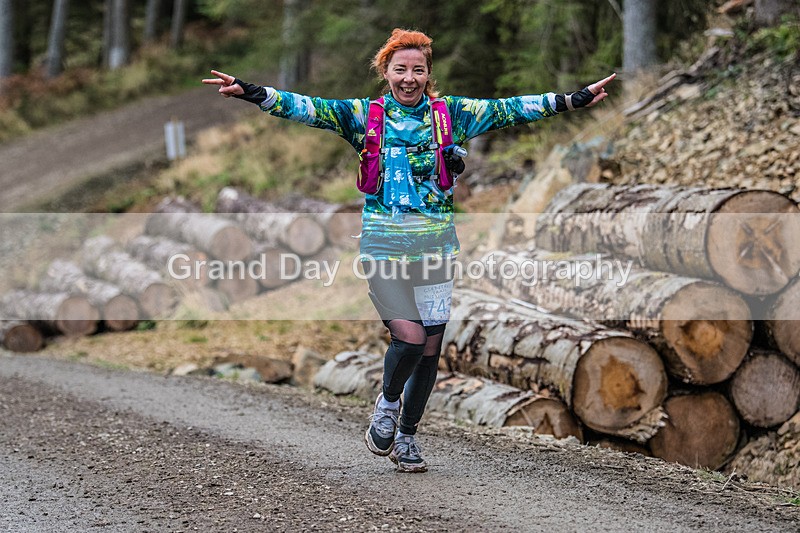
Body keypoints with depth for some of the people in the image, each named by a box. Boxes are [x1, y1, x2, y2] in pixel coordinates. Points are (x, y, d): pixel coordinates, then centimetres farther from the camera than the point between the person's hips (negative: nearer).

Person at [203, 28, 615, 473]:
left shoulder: (450, 113, 6)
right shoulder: (364, 115, 3)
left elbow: (507, 110, 2)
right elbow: (306, 108, -4)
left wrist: (574, 100, -5)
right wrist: (249, 92, -15)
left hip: (436, 244, 2)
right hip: (384, 244, -2)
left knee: (430, 348, 5)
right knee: (410, 338, -15)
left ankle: (406, 436, 24)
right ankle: (388, 402, 17)